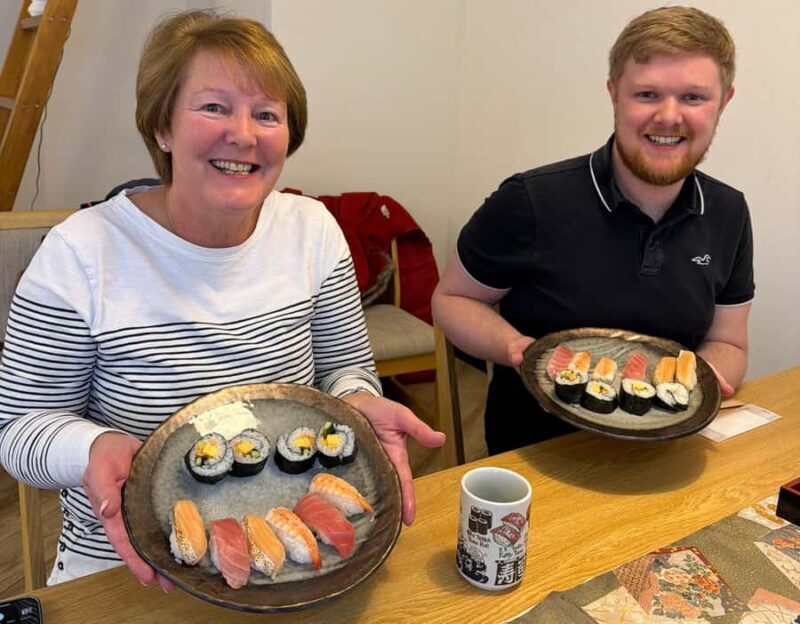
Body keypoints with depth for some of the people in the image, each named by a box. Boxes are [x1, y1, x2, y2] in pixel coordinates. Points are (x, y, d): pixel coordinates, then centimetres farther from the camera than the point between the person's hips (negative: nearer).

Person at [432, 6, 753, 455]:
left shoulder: (728, 214, 2)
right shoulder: (531, 203, -16)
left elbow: (727, 344, 12)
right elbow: (452, 299, -2)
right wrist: (515, 347, -21)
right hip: (532, 455, -4)